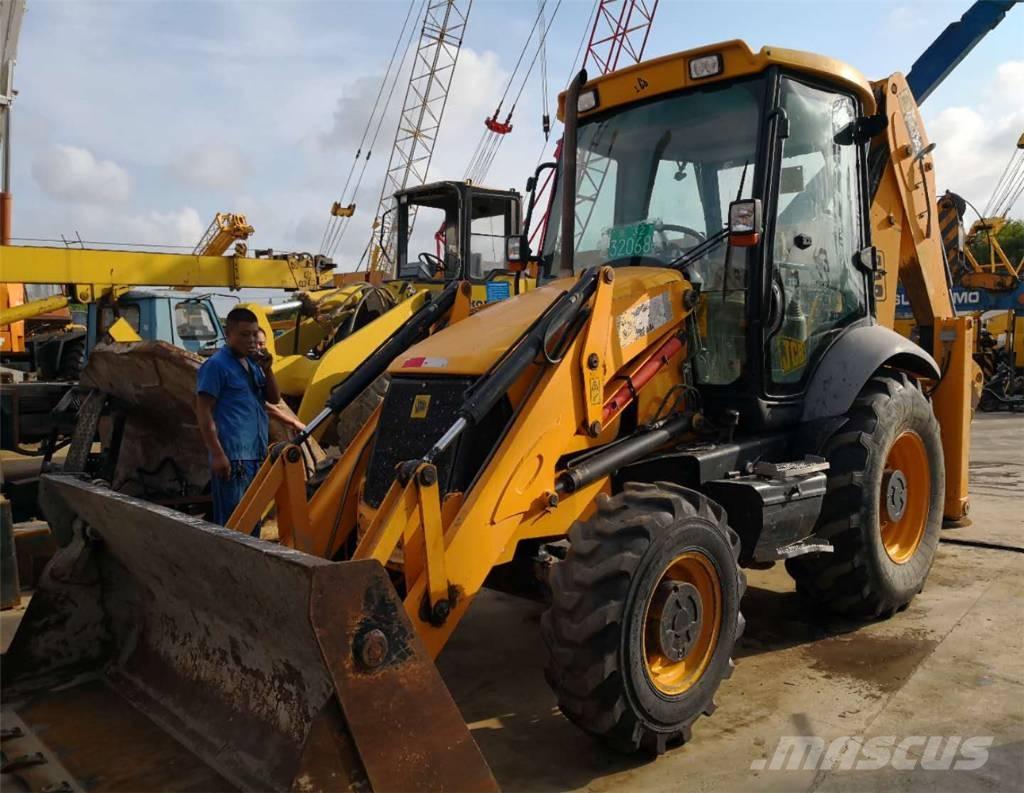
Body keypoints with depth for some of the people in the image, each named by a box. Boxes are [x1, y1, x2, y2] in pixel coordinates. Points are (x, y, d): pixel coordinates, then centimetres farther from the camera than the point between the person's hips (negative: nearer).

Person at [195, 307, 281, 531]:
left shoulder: (252, 363, 15)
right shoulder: (217, 364, -8)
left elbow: (274, 398, 16)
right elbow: (203, 412, -12)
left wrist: (267, 370, -1)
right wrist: (217, 453, -18)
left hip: (257, 455, 8)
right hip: (232, 457, -8)